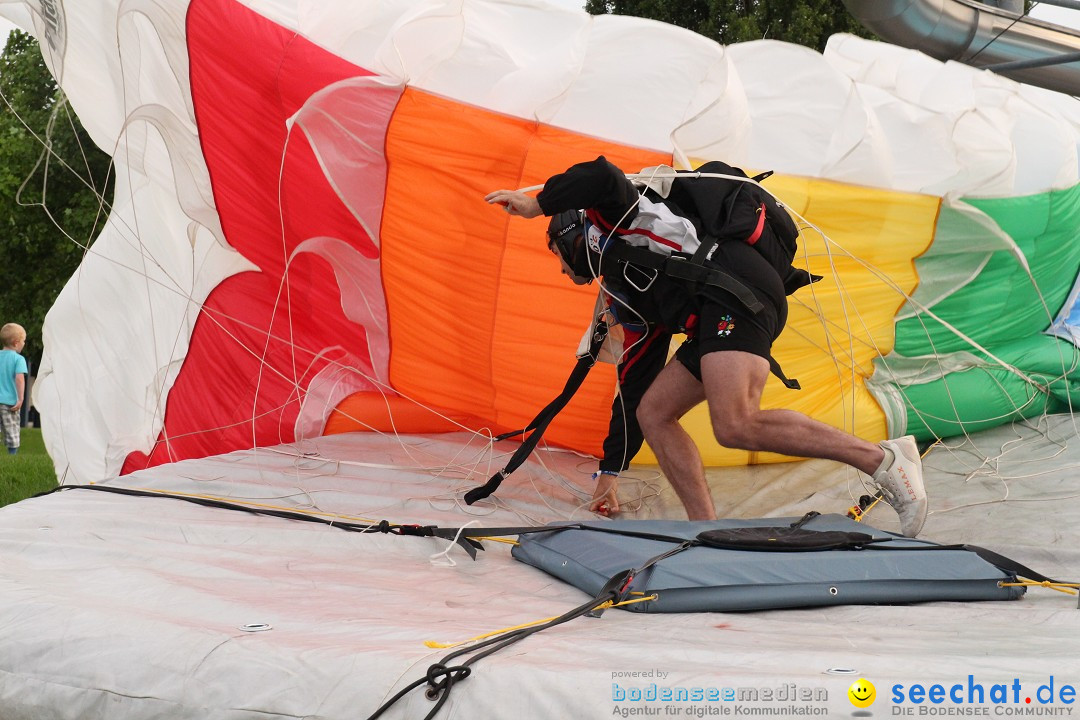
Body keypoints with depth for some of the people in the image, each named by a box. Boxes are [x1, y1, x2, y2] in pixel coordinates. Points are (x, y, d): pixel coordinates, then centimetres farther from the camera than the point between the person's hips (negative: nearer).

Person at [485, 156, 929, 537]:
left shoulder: (612, 221, 16)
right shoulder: (623, 293, 36)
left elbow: (602, 177, -9)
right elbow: (634, 387, 36)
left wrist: (535, 204, 6)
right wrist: (611, 470, 38)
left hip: (736, 286, -10)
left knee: (736, 426, -26)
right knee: (653, 413, 7)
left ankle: (882, 460, -24)